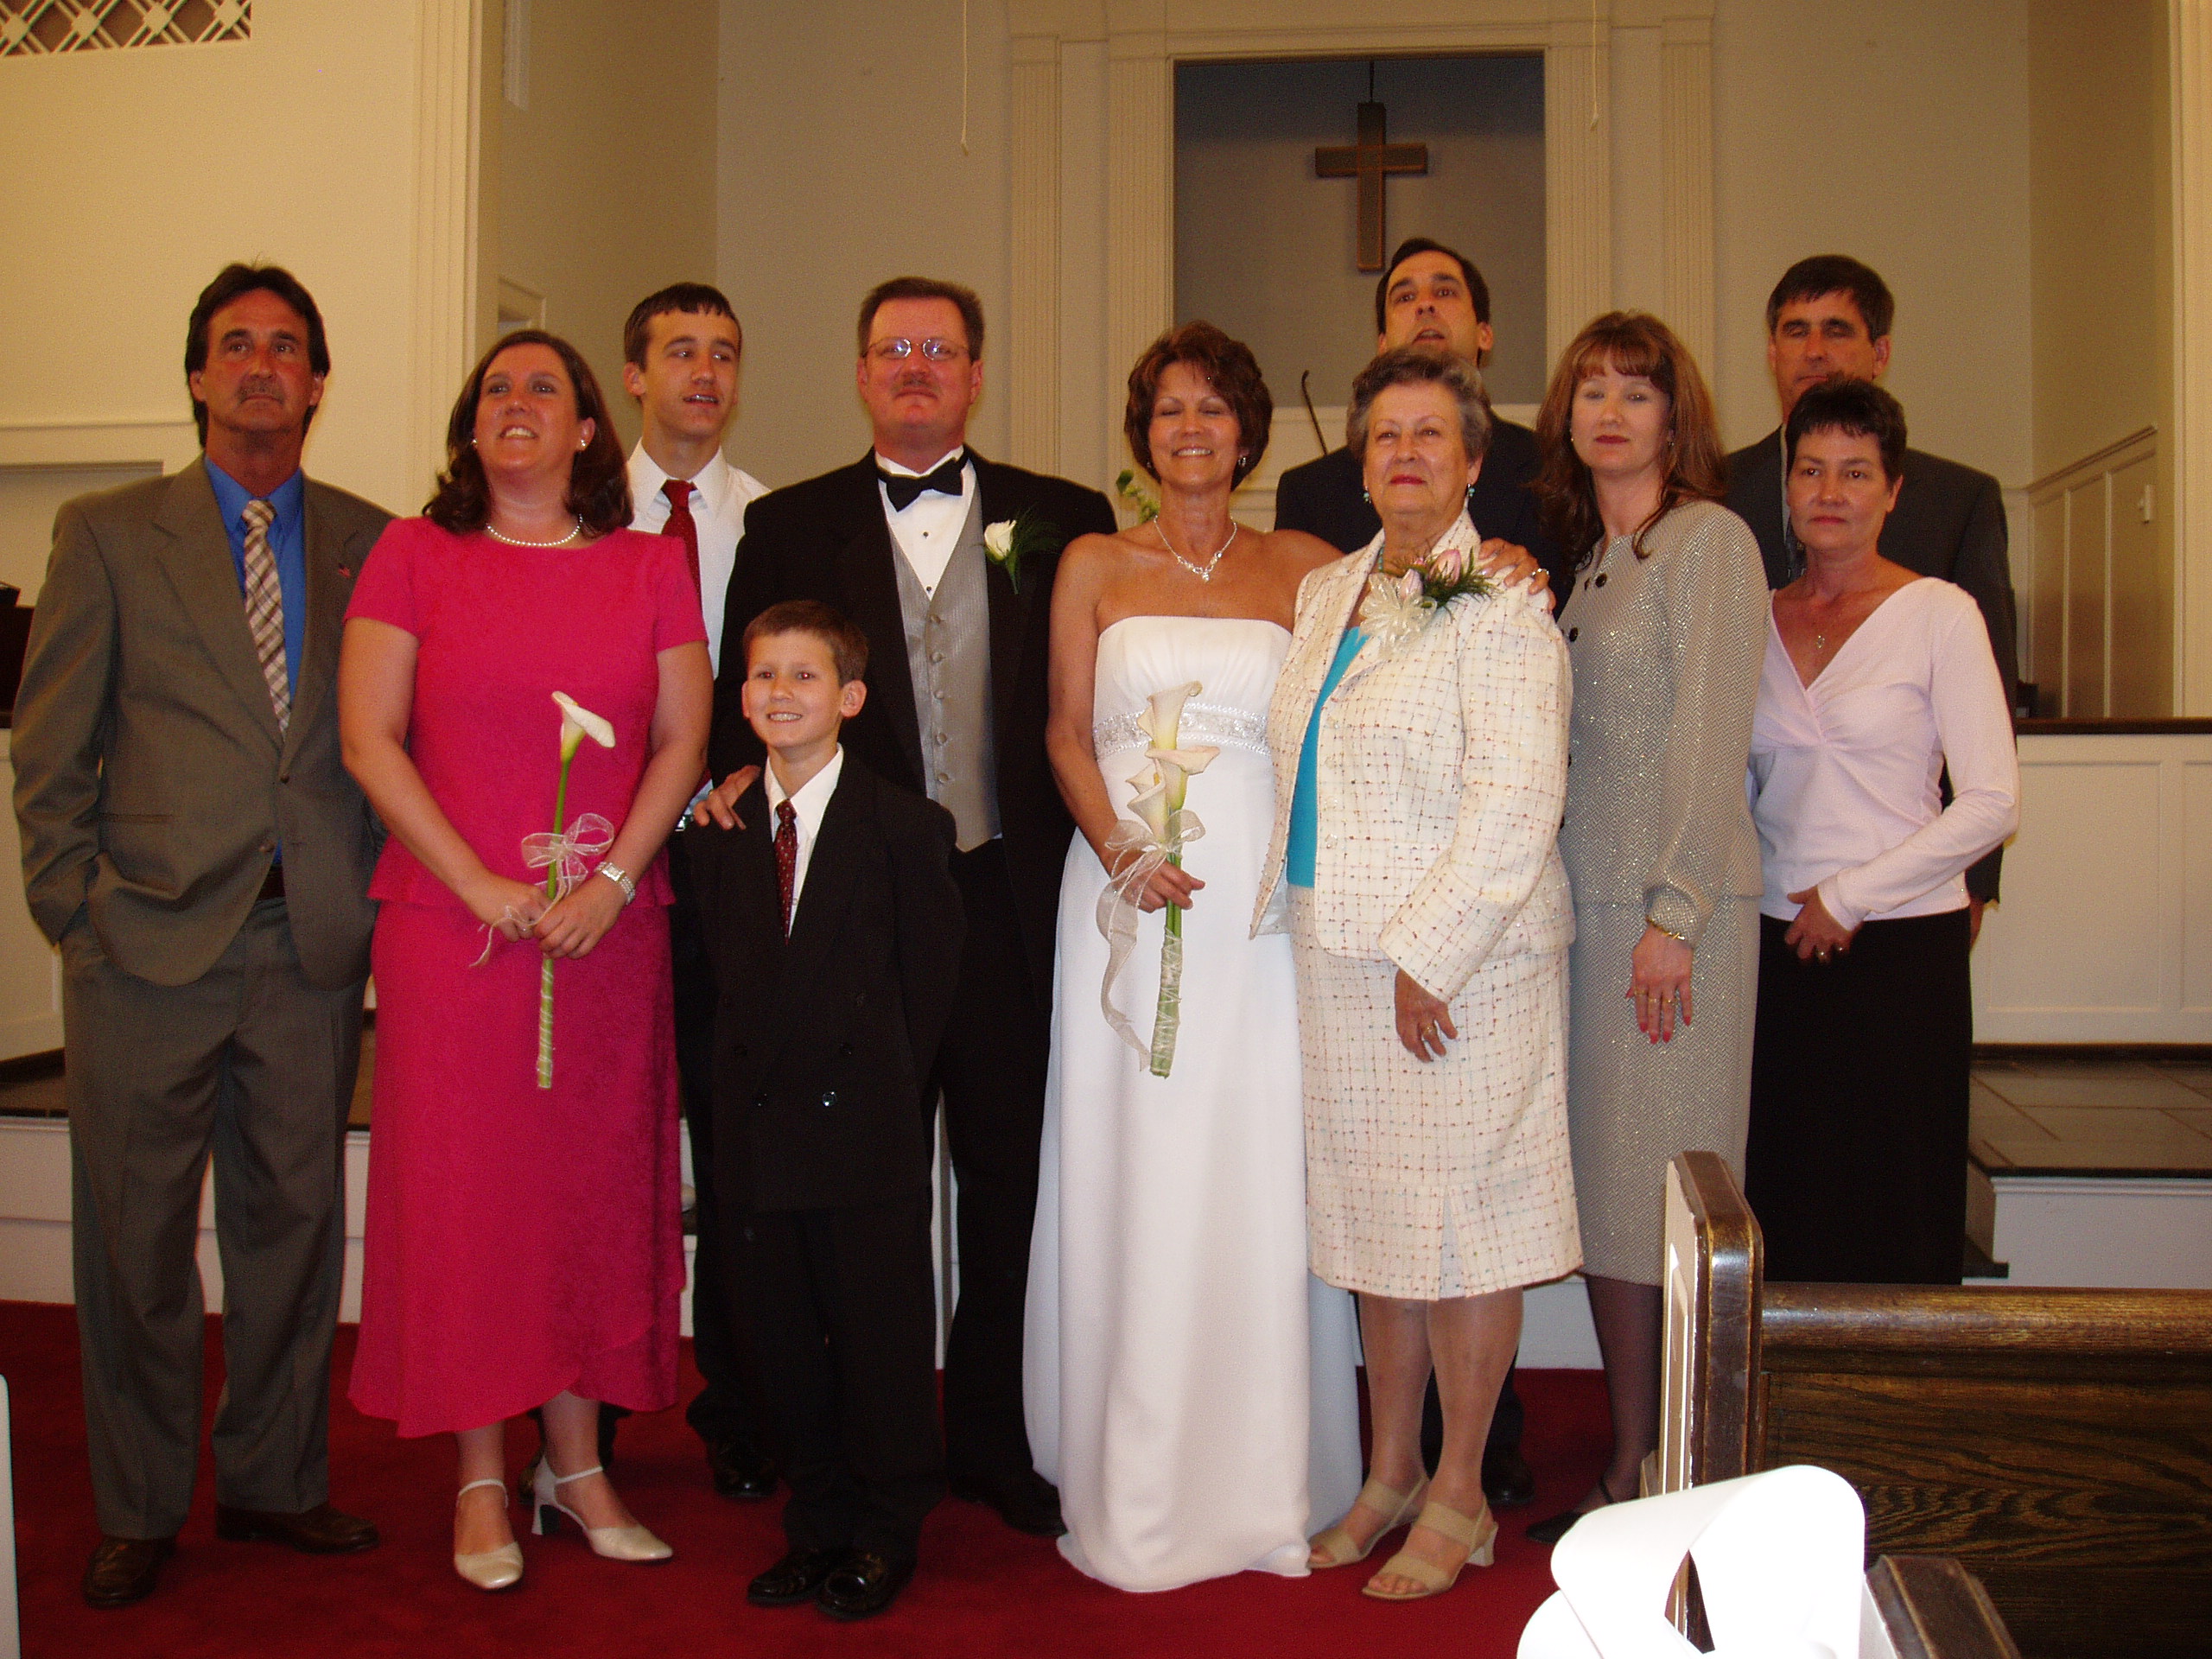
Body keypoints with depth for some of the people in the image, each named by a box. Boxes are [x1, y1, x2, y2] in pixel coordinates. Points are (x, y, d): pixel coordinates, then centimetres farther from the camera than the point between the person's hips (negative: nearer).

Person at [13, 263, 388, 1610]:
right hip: (151, 940, -1)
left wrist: (369, 889, 2)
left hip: (313, 943, 2)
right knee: (136, 1234, 6)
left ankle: (274, 1482, 25)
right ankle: (139, 1511, 21)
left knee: (295, 1220, 9)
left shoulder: (372, 541, 10)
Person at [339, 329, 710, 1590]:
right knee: (463, 1186, 3)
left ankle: (577, 1463, 21)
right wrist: (481, 885, -10)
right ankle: (482, 1480, 16)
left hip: (610, 930, 2)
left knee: (596, 1185, 7)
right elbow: (369, 740, -3)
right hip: (451, 924, -1)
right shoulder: (414, 556, 3)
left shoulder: (651, 566, 7)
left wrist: (613, 881, -9)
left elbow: (682, 742, 4)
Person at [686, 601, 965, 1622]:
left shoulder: (904, 826, -4)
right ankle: (820, 1525, 28)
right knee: (781, 1337, 11)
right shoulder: (716, 832, 8)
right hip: (756, 1126, 4)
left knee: (881, 1335, 5)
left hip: (866, 1126, -4)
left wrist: (882, 1080, -4)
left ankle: (886, 1534, 22)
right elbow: (720, 967, 10)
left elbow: (928, 973, -2)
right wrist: (747, 1076, 2)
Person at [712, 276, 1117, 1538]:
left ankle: (993, 1442, 26)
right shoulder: (790, 526, 9)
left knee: (1011, 1177, 9)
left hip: (1008, 899, 1)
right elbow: (745, 703, 8)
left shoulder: (1063, 521, 8)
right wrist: (749, 783, -11)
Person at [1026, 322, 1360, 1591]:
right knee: (1131, 1174, 1)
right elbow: (1067, 732, 5)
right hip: (1126, 890, 0)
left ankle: (1261, 1480, 14)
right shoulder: (1093, 565, 10)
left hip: (1261, 896, 0)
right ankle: (1136, 1488, 13)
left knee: (1258, 1176, 1)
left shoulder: (1304, 568, 10)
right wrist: (1119, 851, -10)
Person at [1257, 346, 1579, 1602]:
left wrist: (1426, 954, -20)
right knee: (1377, 1216, 14)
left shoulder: (1499, 605, -10)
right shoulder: (1326, 594, 13)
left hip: (1462, 963, -7)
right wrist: (1287, 913, 15)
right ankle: (1390, 1476, 28)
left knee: (1459, 1221, 2)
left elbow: (1517, 798, -18)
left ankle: (1460, 1499, 17)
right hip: (1340, 962, 7)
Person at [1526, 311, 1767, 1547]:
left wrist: (1674, 914, -16)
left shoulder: (1709, 539, -5)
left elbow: (1713, 738, -12)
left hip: (1677, 907, -7)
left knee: (1655, 1191, -2)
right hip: (1582, 900, 7)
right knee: (1600, 1184, 8)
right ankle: (1628, 1469, 18)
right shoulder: (1588, 559, 17)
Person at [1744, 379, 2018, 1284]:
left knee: (1892, 1221, 2)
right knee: (1785, 1210, 6)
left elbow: (1992, 803, -8)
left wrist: (1850, 896, -9)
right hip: (1779, 948, 4)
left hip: (1902, 946, -4)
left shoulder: (1937, 614, -3)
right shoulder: (1757, 621, 9)